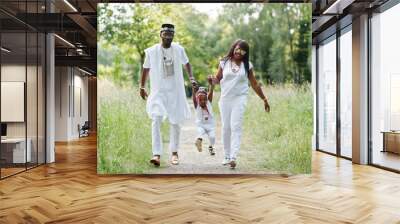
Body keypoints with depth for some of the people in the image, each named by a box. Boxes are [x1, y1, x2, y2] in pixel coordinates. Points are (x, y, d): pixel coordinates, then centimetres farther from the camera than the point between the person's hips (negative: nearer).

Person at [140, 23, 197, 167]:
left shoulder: (179, 49, -1)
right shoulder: (151, 51, -5)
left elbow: (186, 63, 15)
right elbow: (146, 69, 8)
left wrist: (191, 78, 1)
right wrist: (142, 87, 11)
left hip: (175, 91, 2)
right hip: (158, 91, -2)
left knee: (175, 122, 9)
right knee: (156, 121, -17)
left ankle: (174, 152, 26)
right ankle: (157, 154, -16)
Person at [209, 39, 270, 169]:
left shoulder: (247, 65, 3)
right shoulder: (224, 62, 4)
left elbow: (254, 84, 8)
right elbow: (218, 79, 7)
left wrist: (264, 99, 9)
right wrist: (212, 79, -17)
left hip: (239, 99, -2)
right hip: (225, 99, 2)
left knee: (236, 127, -12)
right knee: (226, 127, 6)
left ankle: (233, 157, -16)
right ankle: (226, 156, 18)